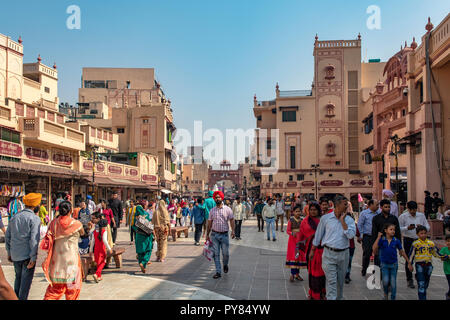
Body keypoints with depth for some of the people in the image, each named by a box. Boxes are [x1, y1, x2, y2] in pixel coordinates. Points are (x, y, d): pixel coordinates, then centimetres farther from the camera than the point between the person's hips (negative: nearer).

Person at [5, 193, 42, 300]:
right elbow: (34, 239, -18)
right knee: (26, 280, 4)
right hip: (27, 255, -6)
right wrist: (33, 258, -16)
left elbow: (7, 236, 12)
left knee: (18, 278, 22)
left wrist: (9, 253, 20)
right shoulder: (34, 219, -12)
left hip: (15, 255, 6)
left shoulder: (15, 217, 8)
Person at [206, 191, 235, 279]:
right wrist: (207, 234, 11)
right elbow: (209, 222, 12)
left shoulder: (227, 209, 0)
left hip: (224, 234, -2)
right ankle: (218, 272, 6)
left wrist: (233, 230, -16)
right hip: (214, 234, 2)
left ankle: (225, 265, 33)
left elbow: (231, 220, -2)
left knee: (225, 253, 3)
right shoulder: (212, 210, 7)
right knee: (216, 254, 1)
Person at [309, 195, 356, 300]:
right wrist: (312, 250, 12)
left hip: (343, 254, 2)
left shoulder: (349, 220, 2)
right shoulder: (325, 218, -1)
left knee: (340, 281, 15)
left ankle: (339, 298, 33)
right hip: (329, 253, -2)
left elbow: (350, 235, -15)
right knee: (331, 281, -8)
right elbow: (318, 235, 8)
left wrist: (342, 220, -15)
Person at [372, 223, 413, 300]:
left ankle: (393, 298, 22)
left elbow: (402, 252, 3)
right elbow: (374, 249, -23)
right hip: (384, 264, -1)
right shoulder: (382, 240, -10)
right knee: (385, 281, -10)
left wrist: (409, 263, 6)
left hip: (394, 264, 1)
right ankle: (386, 294, 19)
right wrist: (378, 237, -23)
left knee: (393, 283, 6)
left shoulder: (396, 241, -8)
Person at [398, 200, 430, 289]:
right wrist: (407, 228, -20)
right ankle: (409, 280, 13)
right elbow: (398, 229, -4)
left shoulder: (421, 216, 6)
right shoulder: (403, 216, -2)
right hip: (408, 240, -2)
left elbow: (428, 227, 7)